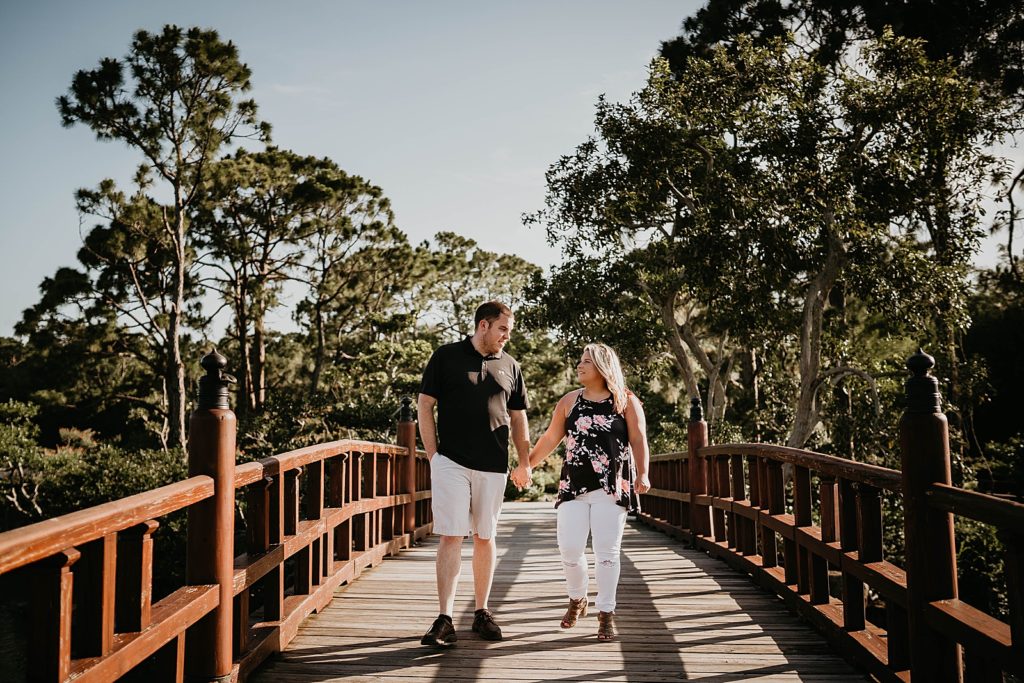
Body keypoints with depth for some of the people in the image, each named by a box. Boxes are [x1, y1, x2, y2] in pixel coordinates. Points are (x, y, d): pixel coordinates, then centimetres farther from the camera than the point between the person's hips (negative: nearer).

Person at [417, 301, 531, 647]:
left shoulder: (510, 366, 11)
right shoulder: (446, 356, 1)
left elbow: (518, 418, 17)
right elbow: (424, 404, 2)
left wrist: (526, 463, 11)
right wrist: (433, 453, -4)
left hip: (493, 465, 3)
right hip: (451, 462, -3)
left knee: (485, 537, 9)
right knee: (451, 536, -7)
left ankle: (482, 612, 19)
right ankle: (445, 619, -5)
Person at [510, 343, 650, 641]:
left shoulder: (626, 401, 3)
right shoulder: (569, 401, 11)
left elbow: (638, 439, -1)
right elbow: (550, 438, 14)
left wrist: (642, 474, -13)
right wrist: (527, 465, 12)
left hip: (612, 488, -3)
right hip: (574, 486, 3)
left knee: (606, 551, -2)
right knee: (569, 549, -1)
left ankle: (606, 613, 10)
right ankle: (577, 599, 25)